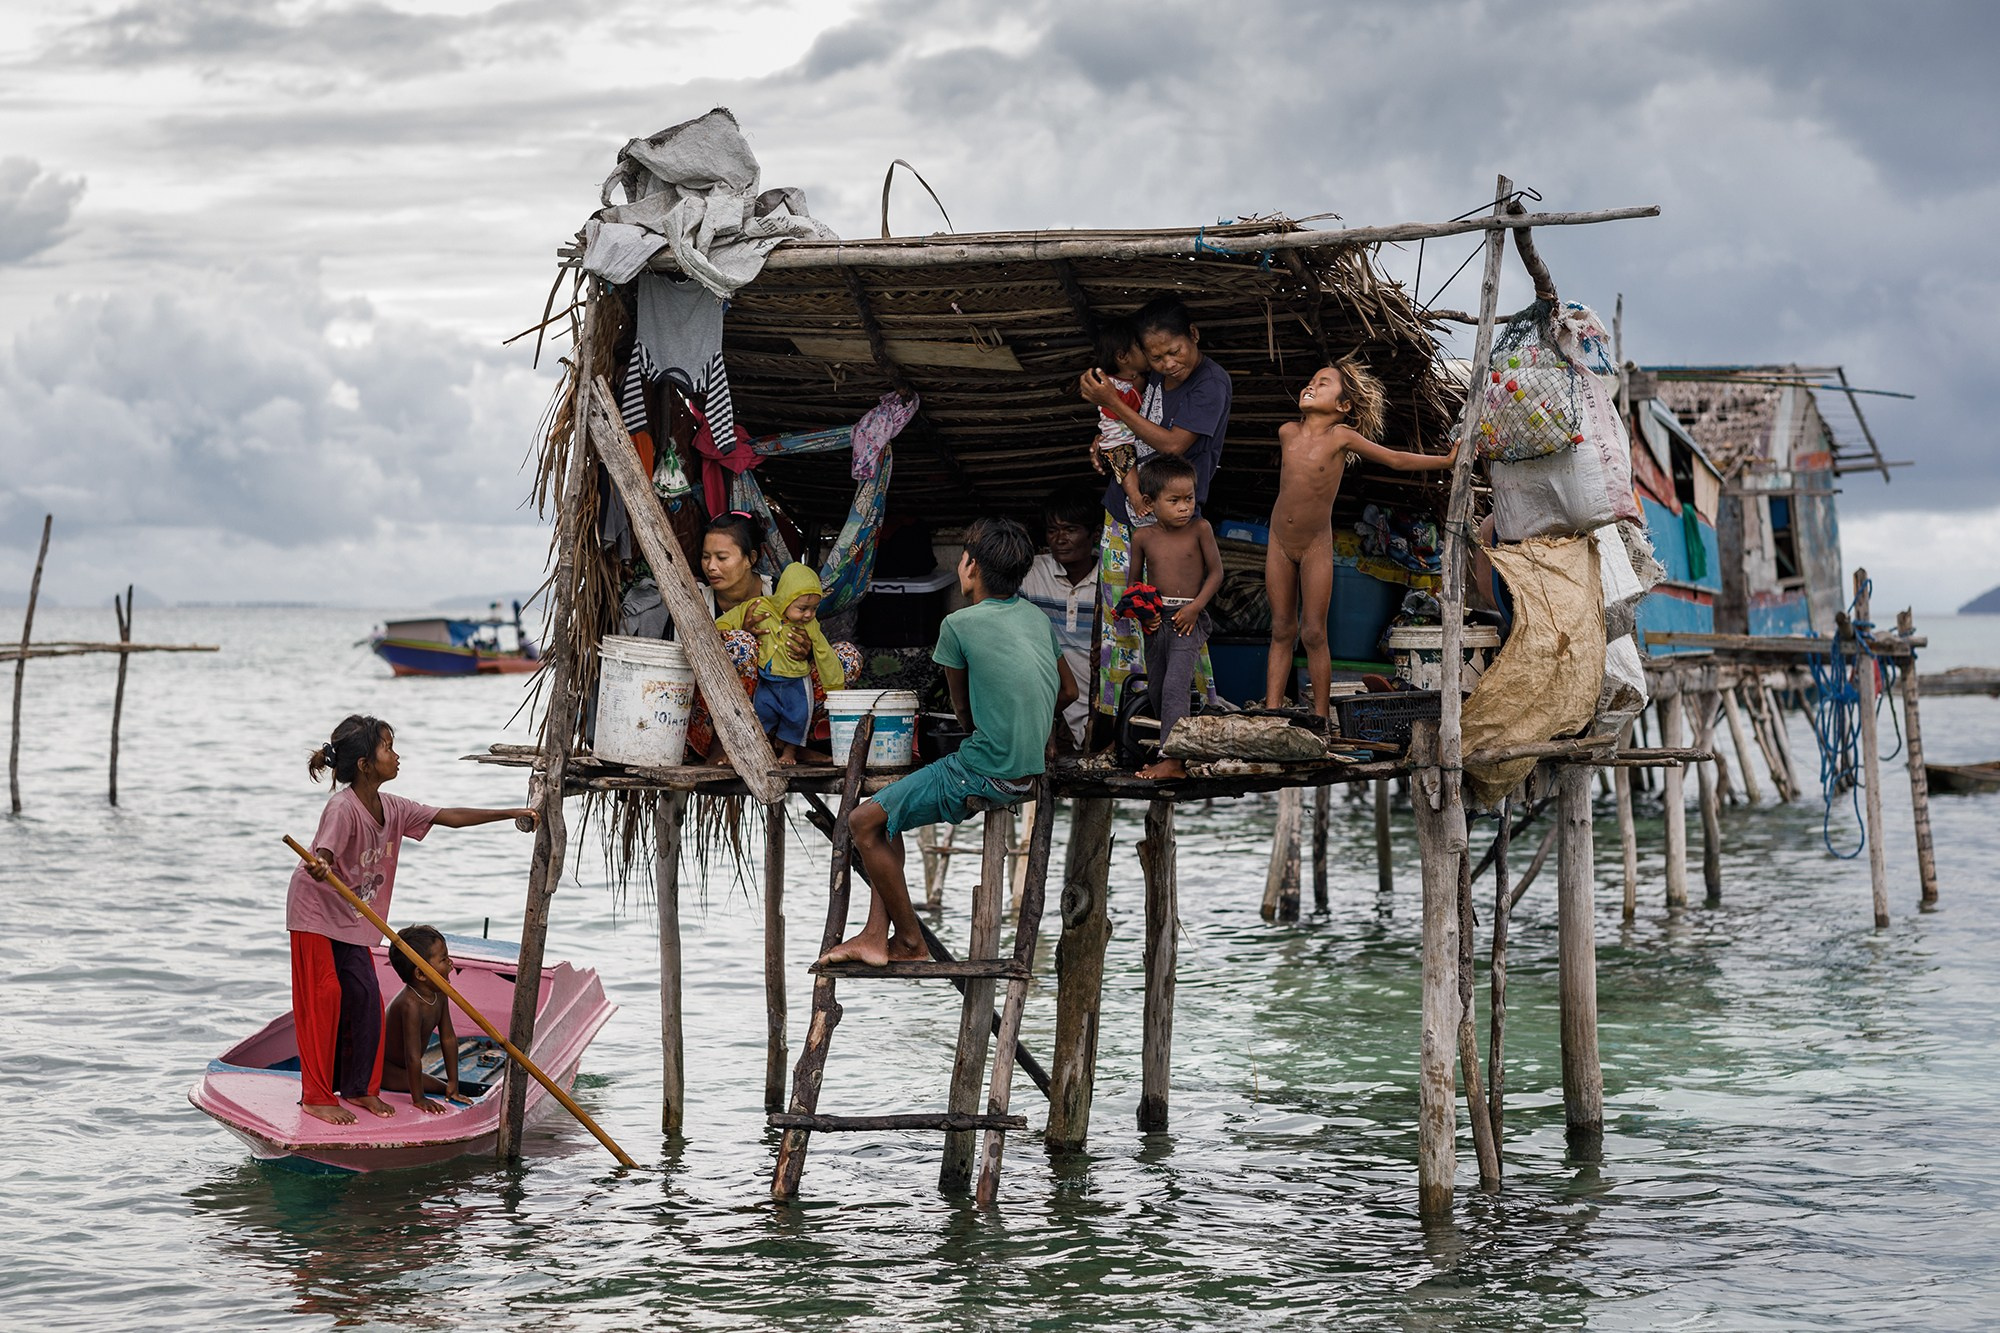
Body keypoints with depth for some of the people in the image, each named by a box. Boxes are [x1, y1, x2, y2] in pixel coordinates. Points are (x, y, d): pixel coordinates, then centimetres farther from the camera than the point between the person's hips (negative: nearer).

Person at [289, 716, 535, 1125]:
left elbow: (448, 816, 3)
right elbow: (322, 856, -41)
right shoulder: (342, 808, -27)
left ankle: (360, 1088, 15)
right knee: (324, 998, -8)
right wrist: (320, 869, -66)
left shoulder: (391, 808, -2)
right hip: (317, 911, -8)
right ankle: (316, 1096, -3)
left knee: (366, 999, 3)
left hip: (354, 920, 8)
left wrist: (510, 814, 3)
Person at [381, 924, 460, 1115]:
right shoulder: (411, 1005, -35)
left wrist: (453, 1082, -1)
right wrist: (418, 1099, -30)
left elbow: (448, 1038, -2)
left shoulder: (439, 994, -8)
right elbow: (413, 1057, -34)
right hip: (380, 1064, -10)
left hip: (400, 1064, 10)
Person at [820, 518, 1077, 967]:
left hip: (984, 777, -9)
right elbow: (1068, 692, 22)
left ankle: (910, 942, 8)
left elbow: (962, 708, 3)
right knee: (886, 814, 17)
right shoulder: (1037, 618, 10)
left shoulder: (959, 624, -10)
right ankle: (875, 936, 13)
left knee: (865, 822, -1)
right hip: (1030, 773, 9)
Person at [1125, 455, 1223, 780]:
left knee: (1175, 687, -16)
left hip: (1189, 619, -5)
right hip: (1157, 621, 5)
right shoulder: (1143, 537, 2)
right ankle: (1167, 746, 23)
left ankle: (1173, 760, -19)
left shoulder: (1199, 529, -5)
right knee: (1156, 690, 11)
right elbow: (1136, 581, 11)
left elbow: (1216, 573, -2)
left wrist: (1194, 608, -12)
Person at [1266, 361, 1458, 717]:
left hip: (1316, 545, -3)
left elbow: (1396, 459, -4)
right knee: (1282, 631, 6)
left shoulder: (1341, 437, -11)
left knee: (1314, 634, -3)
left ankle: (1320, 717, 2)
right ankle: (1271, 712, 5)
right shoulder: (1287, 432, -2)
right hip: (1279, 542, 3)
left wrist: (1448, 460, -4)